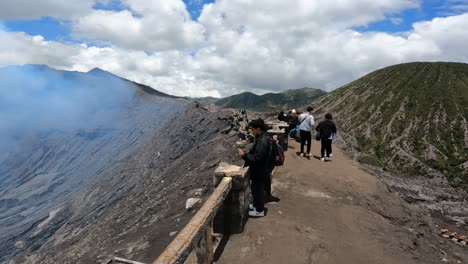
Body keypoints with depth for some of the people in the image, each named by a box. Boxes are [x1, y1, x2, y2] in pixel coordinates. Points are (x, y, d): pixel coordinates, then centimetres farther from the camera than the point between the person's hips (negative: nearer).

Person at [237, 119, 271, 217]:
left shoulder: (262, 141, -28)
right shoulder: (263, 137, 4)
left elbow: (257, 158, -29)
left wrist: (244, 155, -24)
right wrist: (246, 154, 8)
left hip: (260, 171, -10)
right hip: (260, 169, 10)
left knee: (257, 188, 6)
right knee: (255, 187, 23)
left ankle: (259, 211, 24)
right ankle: (256, 205, 43)